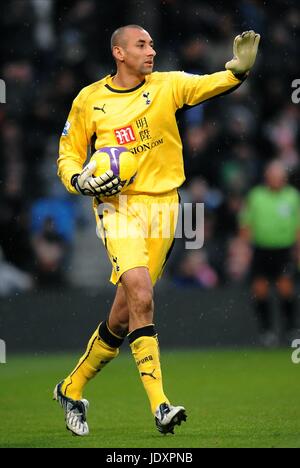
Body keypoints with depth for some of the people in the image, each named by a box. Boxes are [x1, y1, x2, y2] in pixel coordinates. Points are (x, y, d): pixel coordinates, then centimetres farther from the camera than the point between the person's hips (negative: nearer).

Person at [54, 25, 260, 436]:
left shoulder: (166, 86, 4)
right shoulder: (89, 101, 4)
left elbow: (209, 85, -12)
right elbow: (68, 155, 12)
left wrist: (239, 68, -32)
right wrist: (81, 181, -8)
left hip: (162, 204, 2)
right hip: (119, 203, -2)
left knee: (124, 316, 6)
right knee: (141, 296, -24)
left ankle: (72, 388, 28)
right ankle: (159, 404, -25)